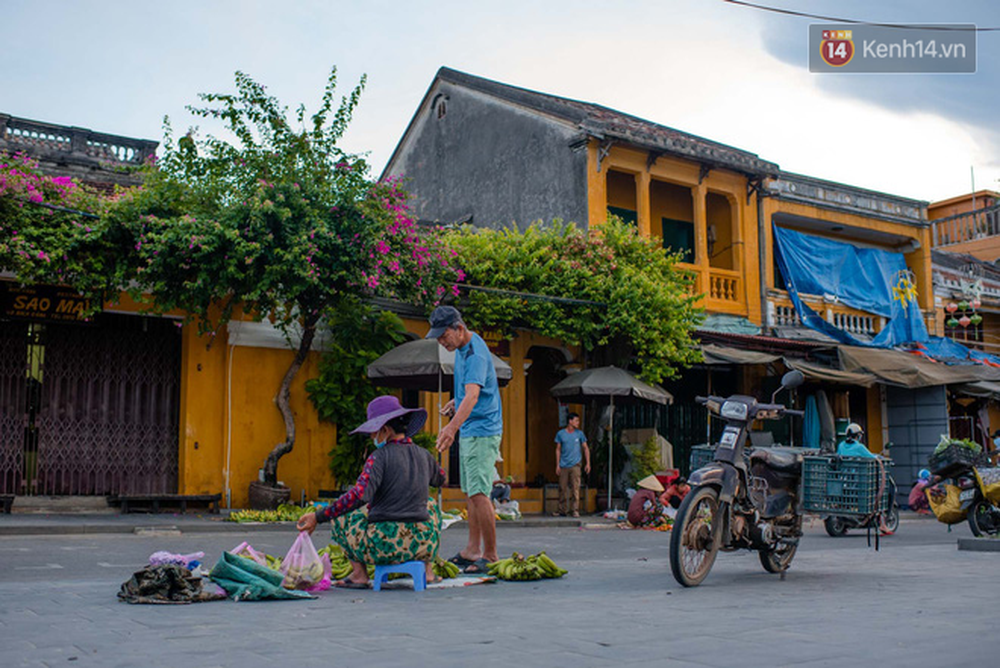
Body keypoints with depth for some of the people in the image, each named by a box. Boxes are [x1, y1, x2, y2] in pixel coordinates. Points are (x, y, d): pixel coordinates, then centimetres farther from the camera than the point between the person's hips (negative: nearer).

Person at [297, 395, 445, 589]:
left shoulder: (380, 457, -9)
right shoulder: (423, 455, 7)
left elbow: (358, 495, -22)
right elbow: (440, 479, 31)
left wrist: (318, 517, -18)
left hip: (383, 545, -4)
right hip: (421, 544, 4)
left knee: (338, 515, 22)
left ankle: (359, 573, 11)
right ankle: (427, 569, 24)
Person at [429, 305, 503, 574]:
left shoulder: (475, 354, -20)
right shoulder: (461, 348, 12)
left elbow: (473, 394, -35)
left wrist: (453, 427, -47)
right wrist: (456, 401, 13)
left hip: (482, 431, -10)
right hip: (468, 431, 10)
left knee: (479, 493, -13)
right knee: (470, 493, 13)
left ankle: (490, 556, -8)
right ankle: (473, 550, 20)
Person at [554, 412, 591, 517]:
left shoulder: (579, 433, 5)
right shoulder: (560, 433, 4)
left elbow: (585, 448, 10)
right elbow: (558, 450, 8)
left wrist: (588, 463, 3)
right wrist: (557, 465, 3)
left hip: (575, 465, -1)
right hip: (563, 465, 1)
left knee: (575, 488, -8)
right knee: (562, 489, 4)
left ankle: (575, 510, -6)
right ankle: (562, 510, 13)